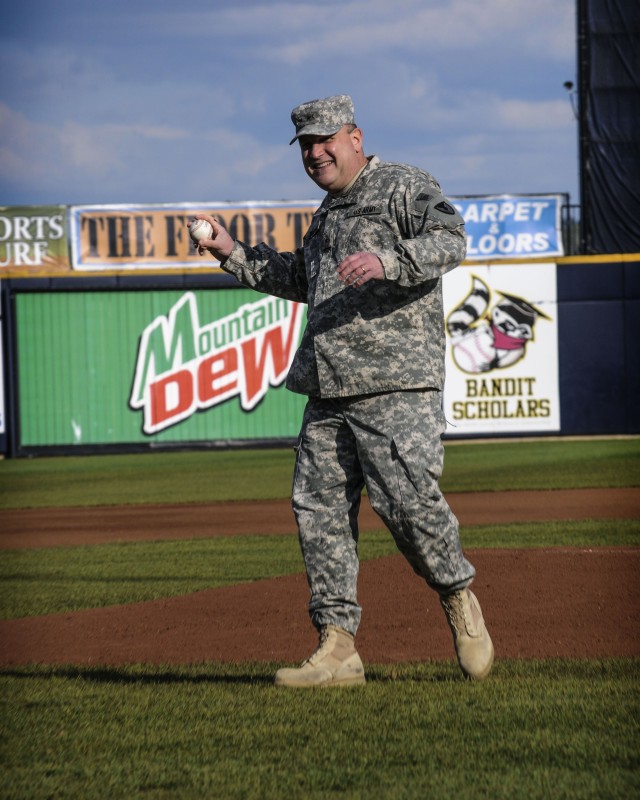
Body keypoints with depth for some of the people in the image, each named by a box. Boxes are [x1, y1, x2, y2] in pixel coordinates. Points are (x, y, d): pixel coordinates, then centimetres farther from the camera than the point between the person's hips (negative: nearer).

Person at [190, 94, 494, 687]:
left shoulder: (404, 187, -2)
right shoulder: (328, 211, 25)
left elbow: (449, 240, -19)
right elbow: (302, 280, 39)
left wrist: (388, 261, -34)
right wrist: (233, 253, 31)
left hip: (396, 385, -8)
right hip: (329, 390, 8)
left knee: (406, 498, -16)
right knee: (318, 506, 1)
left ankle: (458, 599, 10)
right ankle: (337, 648, 3)